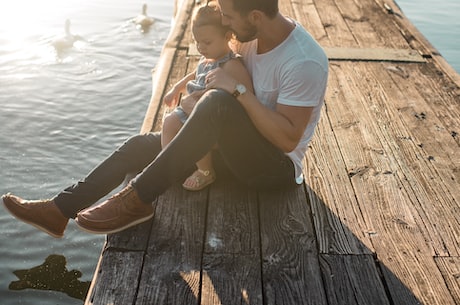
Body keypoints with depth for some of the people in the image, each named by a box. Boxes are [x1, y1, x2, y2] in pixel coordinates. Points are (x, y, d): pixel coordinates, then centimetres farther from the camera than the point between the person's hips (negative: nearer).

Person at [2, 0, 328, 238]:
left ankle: (137, 200, -28)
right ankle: (60, 209, 4)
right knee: (142, 145, 2)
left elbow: (288, 139, -28)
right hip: (239, 146, 8)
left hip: (278, 165, -8)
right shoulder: (256, 35, 0)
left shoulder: (304, 62, -25)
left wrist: (237, 90, -29)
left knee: (218, 102, -37)